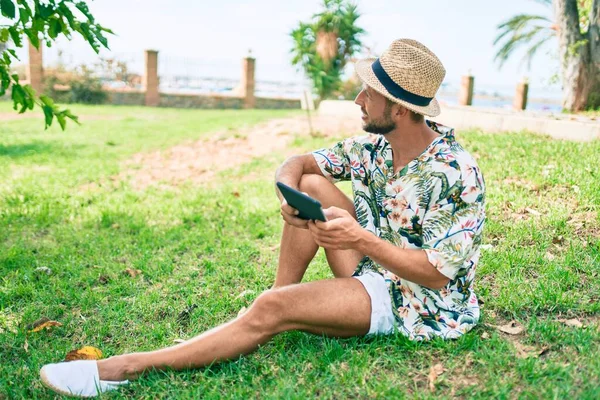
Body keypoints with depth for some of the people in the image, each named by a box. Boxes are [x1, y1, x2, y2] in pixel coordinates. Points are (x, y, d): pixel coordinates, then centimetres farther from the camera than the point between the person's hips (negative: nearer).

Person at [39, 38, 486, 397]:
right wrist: (288, 188, -23)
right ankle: (283, 295, -8)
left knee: (272, 309, -25)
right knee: (311, 184, -9)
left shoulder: (456, 174, -23)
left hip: (420, 301, -7)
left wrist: (360, 240, -34)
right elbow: (297, 163, 1)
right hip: (374, 271, 7)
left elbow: (439, 273, -24)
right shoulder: (375, 146, -2)